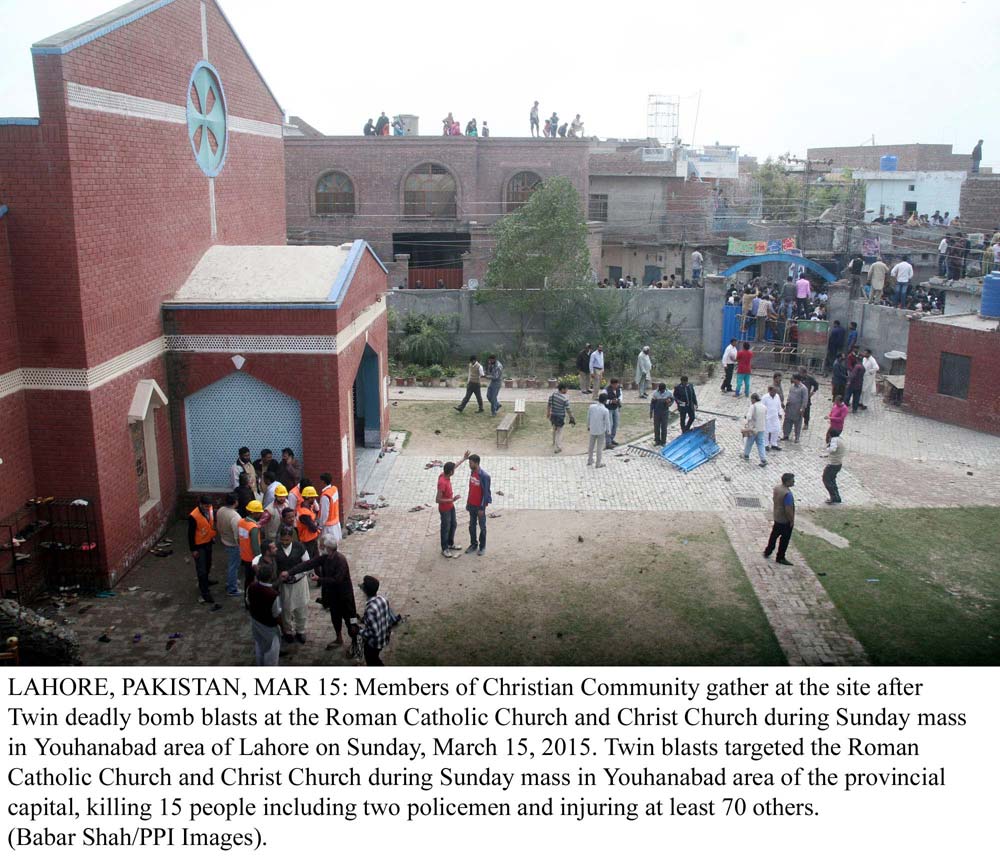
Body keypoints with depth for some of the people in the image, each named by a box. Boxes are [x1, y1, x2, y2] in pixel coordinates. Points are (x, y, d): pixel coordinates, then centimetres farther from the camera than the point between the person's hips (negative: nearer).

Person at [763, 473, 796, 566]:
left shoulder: (777, 488, -2)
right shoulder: (787, 494, -29)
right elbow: (788, 510, -28)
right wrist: (792, 521, -16)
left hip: (777, 517, 8)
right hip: (785, 520, -8)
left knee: (774, 535, 23)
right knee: (784, 539, 7)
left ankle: (767, 552, 36)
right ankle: (780, 558, 18)